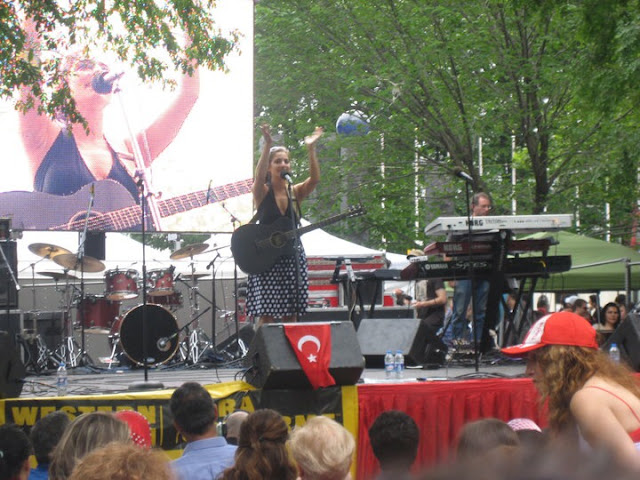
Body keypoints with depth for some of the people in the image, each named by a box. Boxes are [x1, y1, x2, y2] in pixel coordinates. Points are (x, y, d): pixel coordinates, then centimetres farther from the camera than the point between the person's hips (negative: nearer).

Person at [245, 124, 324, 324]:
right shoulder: (262, 192, -1)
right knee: (267, 316, -9)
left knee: (291, 317, 3)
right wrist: (268, 145, -34)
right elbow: (259, 177, -23)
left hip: (293, 259, 4)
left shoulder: (296, 192, 7)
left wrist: (311, 148, -21)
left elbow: (314, 179, -10)